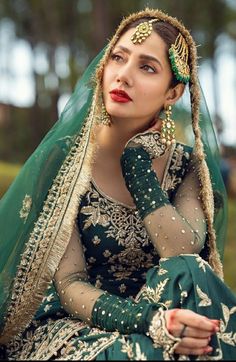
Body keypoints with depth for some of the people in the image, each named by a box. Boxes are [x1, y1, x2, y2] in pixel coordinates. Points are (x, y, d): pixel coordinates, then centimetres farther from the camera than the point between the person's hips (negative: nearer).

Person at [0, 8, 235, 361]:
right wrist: (148, 322, -32)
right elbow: (69, 285, -14)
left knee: (191, 273, -27)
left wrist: (137, 160, -16)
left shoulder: (188, 165, -1)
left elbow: (185, 258, -18)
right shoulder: (65, 158, -9)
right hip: (67, 327, -3)